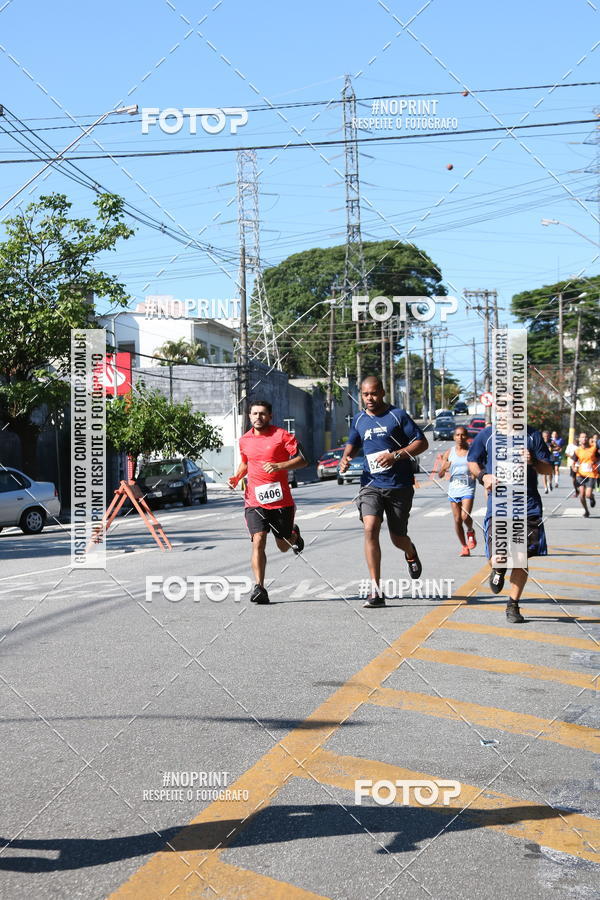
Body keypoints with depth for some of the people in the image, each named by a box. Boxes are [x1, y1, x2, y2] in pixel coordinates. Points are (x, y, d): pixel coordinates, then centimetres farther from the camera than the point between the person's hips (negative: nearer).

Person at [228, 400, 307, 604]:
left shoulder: (281, 435, -5)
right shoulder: (244, 440, 10)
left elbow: (302, 460, -8)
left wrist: (278, 466, -22)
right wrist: (237, 477, 9)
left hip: (280, 500, -2)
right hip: (254, 501, 2)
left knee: (284, 547, 12)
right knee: (258, 541, -16)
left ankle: (293, 534, 48)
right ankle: (259, 588, -17)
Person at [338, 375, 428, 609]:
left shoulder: (397, 415, -4)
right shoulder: (359, 419, 9)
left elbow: (422, 442, -5)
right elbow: (352, 444, 27)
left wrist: (396, 455, -18)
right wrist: (346, 457, 4)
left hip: (399, 486, -2)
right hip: (371, 484, 2)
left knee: (398, 538, 6)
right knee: (370, 529, -19)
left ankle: (411, 553, 47)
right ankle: (376, 591, -17)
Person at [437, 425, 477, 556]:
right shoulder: (449, 453, 6)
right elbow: (440, 475, 8)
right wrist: (444, 468, -13)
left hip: (467, 488, -2)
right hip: (453, 489, 2)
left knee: (465, 516, -18)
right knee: (457, 520, 3)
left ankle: (470, 532, 15)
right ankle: (464, 546, 19)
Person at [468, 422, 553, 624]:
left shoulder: (532, 435, 5)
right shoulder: (487, 435, 5)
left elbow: (548, 469, 10)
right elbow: (472, 461, 16)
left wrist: (533, 462, -12)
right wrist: (483, 476, -4)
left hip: (528, 504, 1)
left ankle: (513, 606, 21)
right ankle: (498, 570, 27)